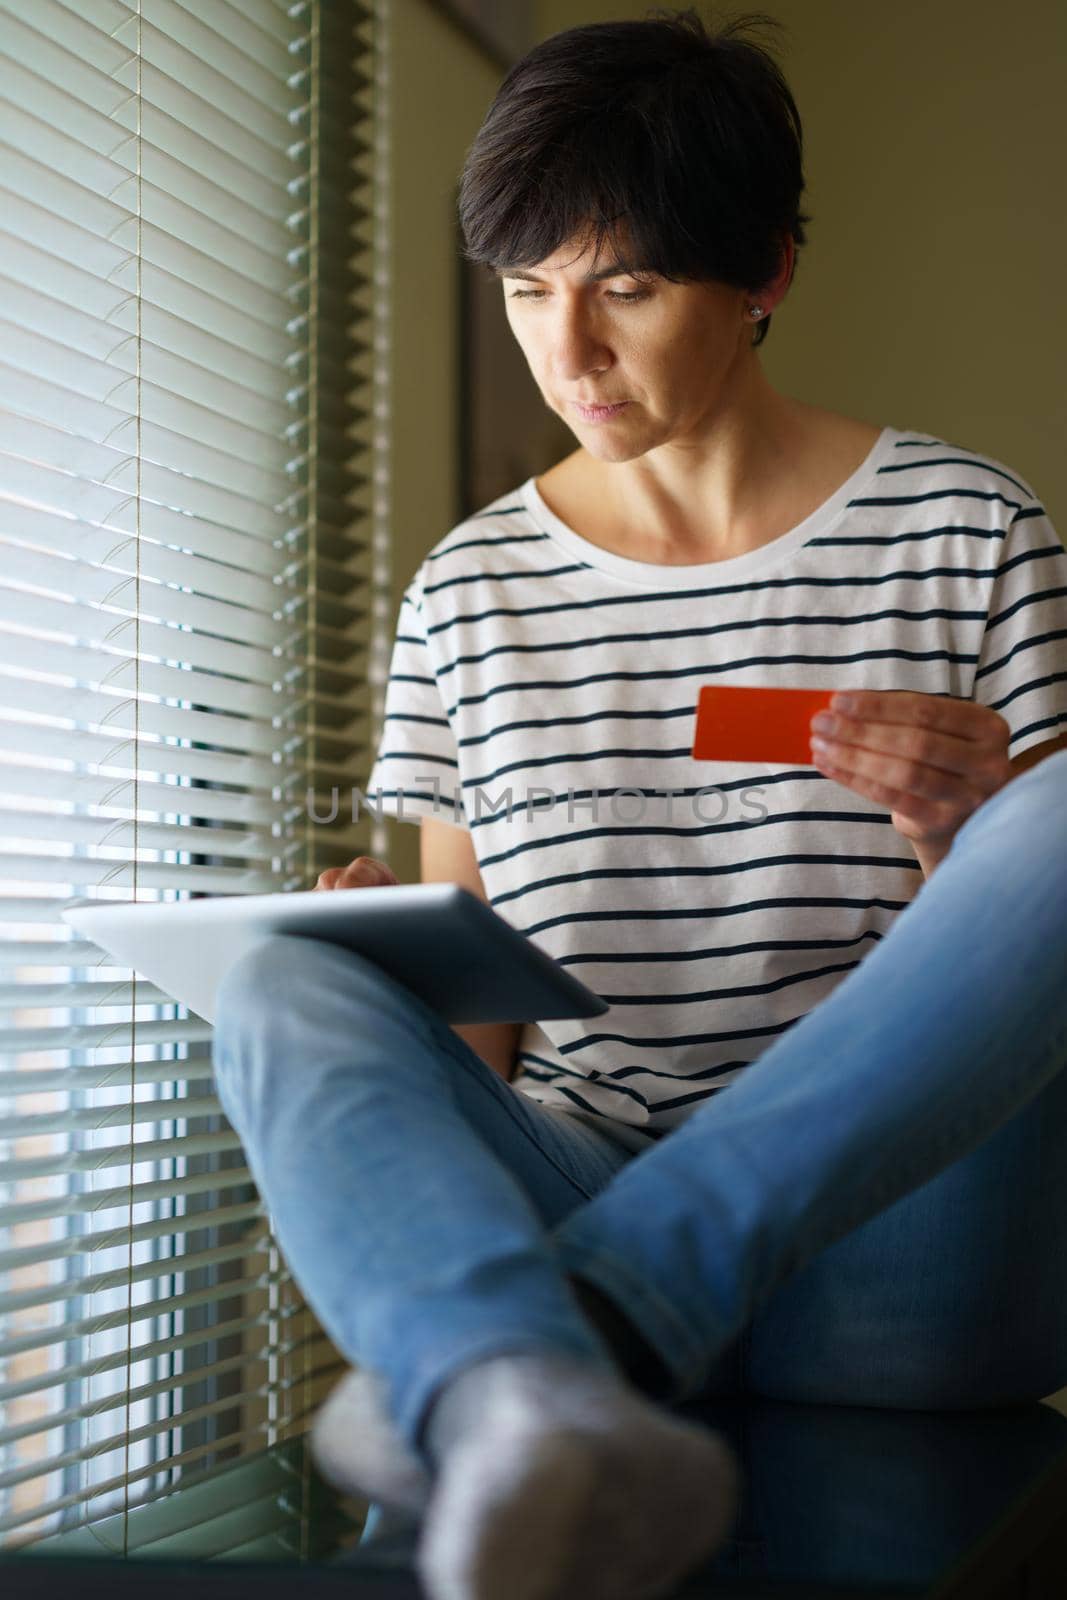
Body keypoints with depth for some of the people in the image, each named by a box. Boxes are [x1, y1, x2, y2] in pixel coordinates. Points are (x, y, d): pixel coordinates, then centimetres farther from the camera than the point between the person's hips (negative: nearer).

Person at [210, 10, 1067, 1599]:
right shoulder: (469, 591, 11)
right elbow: (472, 1032, 13)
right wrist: (393, 975, -10)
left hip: (881, 1250, -1)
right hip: (570, 1210, 2)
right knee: (286, 990, -24)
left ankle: (578, 1330, -36)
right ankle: (538, 1416, -53)